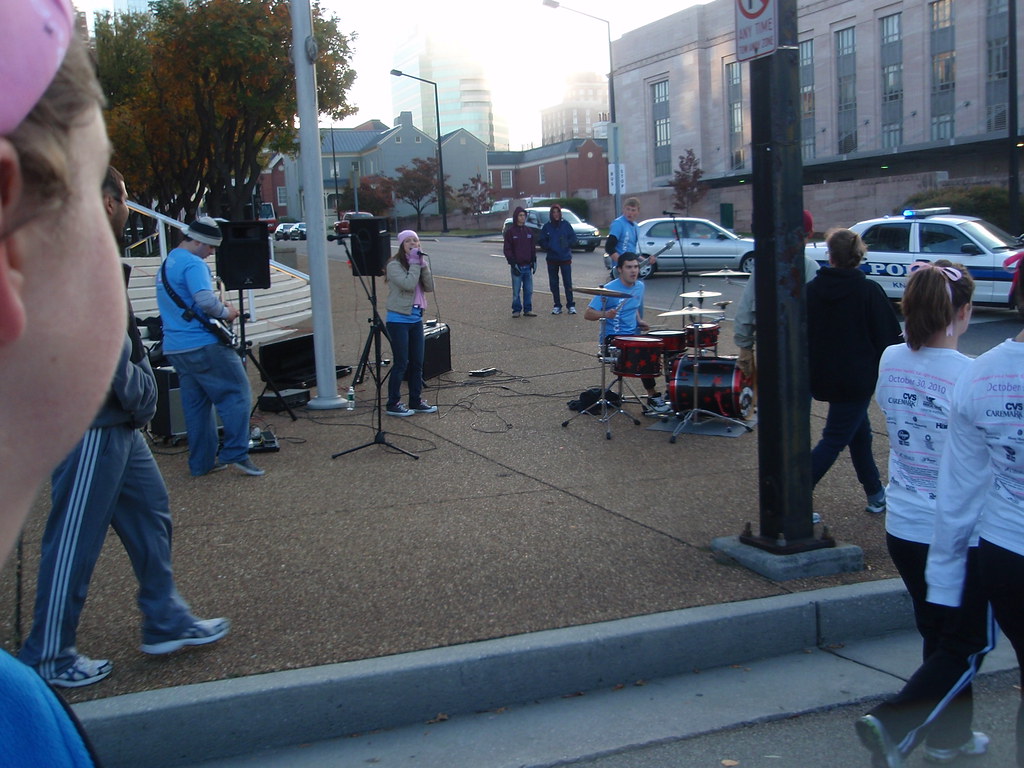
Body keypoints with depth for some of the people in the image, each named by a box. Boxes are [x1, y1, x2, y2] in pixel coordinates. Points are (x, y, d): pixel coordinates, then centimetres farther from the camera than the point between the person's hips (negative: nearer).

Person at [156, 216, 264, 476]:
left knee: (195, 405, 13)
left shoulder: (167, 263, 19)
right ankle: (235, 453, -6)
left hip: (174, 347, 9)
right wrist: (225, 312, -9)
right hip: (203, 345, -9)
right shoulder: (193, 264, -12)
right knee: (236, 394, -2)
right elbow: (205, 299, -26)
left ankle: (201, 463, 16)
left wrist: (218, 310, 16)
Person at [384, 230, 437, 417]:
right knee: (401, 363, -4)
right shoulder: (394, 265, -11)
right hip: (399, 319, -7)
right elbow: (408, 285, -25)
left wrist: (423, 266, -10)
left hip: (416, 318, 7)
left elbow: (429, 287, -1)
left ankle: (416, 401, 19)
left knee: (417, 363, 9)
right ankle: (393, 404, 4)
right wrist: (415, 264, -16)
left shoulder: (419, 262, 10)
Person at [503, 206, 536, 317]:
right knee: (516, 291, 1)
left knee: (529, 290, 4)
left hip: (527, 266, 4)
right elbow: (507, 250, -4)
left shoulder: (529, 231, 11)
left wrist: (534, 261, 7)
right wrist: (513, 263, -11)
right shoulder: (510, 232, -2)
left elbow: (533, 248, 16)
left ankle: (527, 310, 12)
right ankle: (516, 310, 10)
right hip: (517, 266, -4)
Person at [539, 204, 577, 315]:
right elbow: (542, 242, 5)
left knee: (568, 282, -3)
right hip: (552, 259, 2)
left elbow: (573, 238, 1)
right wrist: (549, 247, -12)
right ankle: (557, 306, 14)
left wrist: (567, 244, -15)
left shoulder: (566, 224, 0)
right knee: (553, 283, 6)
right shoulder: (547, 226, 3)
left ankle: (571, 305, 2)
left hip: (565, 258, -2)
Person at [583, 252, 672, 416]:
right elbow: (588, 314, -14)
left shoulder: (640, 287, 10)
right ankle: (653, 397, -15)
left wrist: (639, 321, 8)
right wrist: (605, 314, -32)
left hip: (633, 335, 7)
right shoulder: (609, 289, -12)